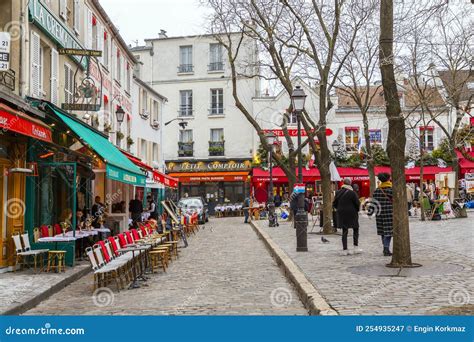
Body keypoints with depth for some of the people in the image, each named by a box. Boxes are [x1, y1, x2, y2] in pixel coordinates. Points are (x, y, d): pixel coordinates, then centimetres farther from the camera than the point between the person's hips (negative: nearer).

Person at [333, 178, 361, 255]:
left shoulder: (338, 192, 3)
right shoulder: (352, 193, -11)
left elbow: (334, 204, 7)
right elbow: (357, 203, -10)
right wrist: (357, 210, 8)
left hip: (341, 214, 4)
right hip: (351, 214, -4)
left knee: (344, 231, 6)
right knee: (355, 230, 11)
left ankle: (345, 249, 5)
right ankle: (356, 247, 8)